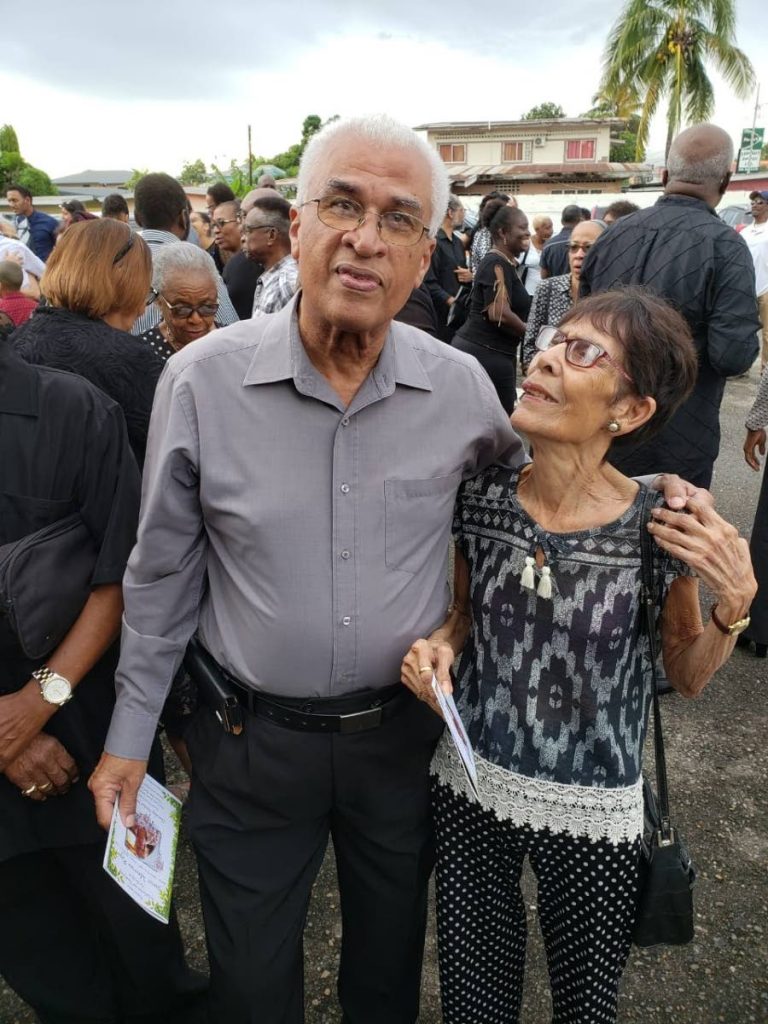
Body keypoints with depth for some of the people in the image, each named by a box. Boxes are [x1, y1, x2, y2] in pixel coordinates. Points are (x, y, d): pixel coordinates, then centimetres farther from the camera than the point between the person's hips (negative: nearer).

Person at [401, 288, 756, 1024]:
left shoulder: (658, 528, -20)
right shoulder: (480, 496, -13)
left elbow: (687, 676, -4)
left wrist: (734, 603, -21)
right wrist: (440, 647, -15)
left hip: (592, 810, -2)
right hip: (469, 782, 2)